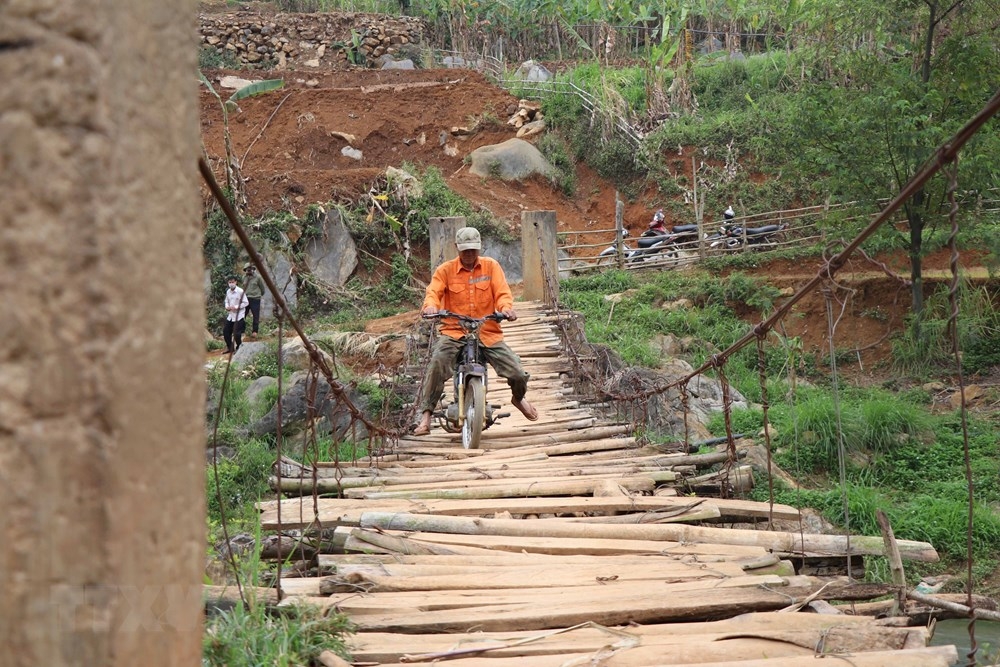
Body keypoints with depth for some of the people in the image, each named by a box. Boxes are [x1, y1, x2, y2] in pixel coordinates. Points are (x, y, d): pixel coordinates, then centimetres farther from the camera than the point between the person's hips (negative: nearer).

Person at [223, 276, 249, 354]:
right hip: (230, 315, 7)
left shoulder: (240, 291, -14)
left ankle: (239, 348, 14)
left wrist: (236, 307, -20)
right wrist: (227, 306, -2)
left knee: (237, 333, -9)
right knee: (226, 331, 7)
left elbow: (246, 303, -12)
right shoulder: (228, 292, 6)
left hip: (239, 316, -7)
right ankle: (230, 348, 25)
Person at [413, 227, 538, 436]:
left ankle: (518, 399, 31)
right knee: (437, 364, -31)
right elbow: (433, 292, -9)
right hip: (454, 331, -1)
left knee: (518, 375, -7)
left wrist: (506, 307, -25)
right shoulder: (445, 270, 4)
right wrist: (430, 306, -34)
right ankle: (425, 416, -23)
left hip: (488, 332, 1)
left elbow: (502, 292, -2)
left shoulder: (491, 266, 8)